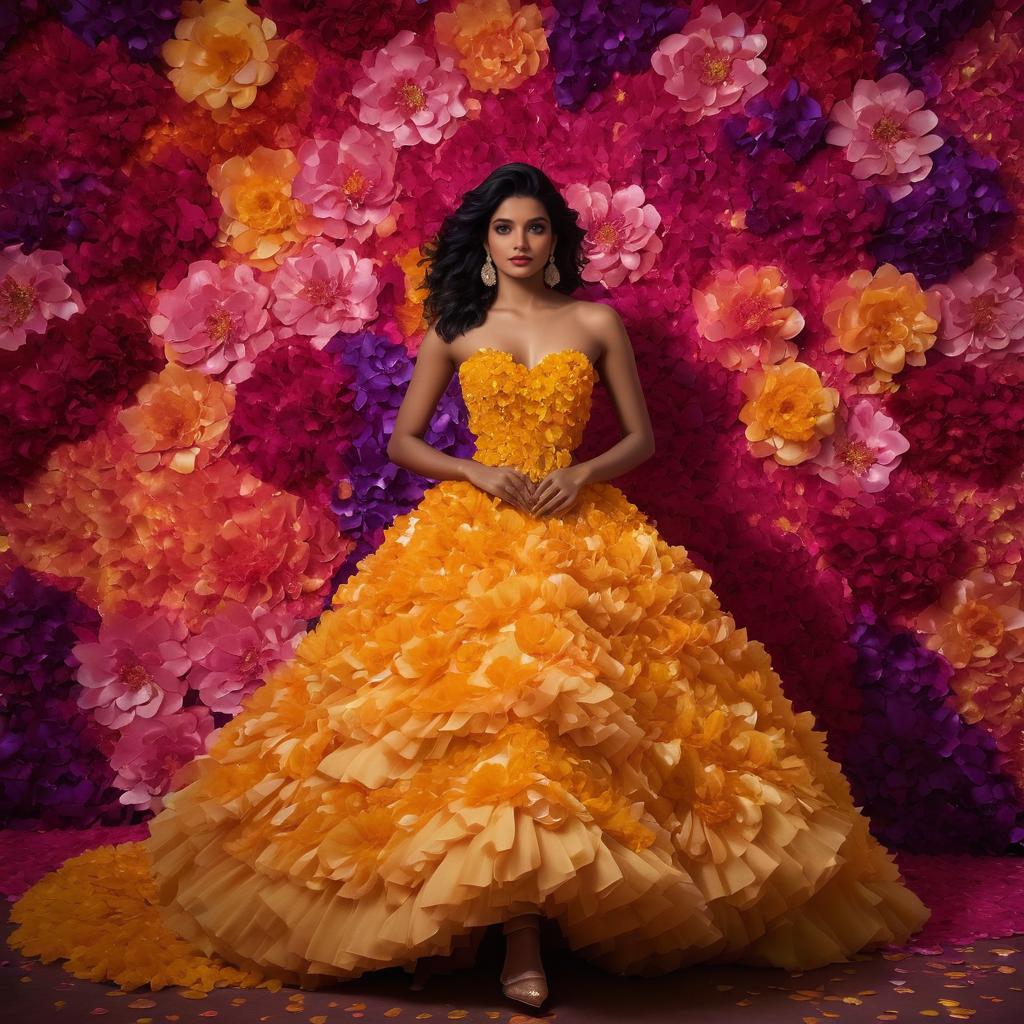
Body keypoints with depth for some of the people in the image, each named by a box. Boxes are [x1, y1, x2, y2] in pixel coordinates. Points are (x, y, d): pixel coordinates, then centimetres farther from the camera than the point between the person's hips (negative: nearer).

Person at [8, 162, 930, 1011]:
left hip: (580, 533, 1)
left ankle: (519, 918, -6)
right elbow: (404, 442, 11)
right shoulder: (454, 329, 10)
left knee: (554, 708, -16)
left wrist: (582, 475, -9)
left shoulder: (595, 323, 10)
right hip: (472, 533, -1)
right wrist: (483, 475, -6)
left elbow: (642, 437, 11)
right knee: (468, 707, -19)